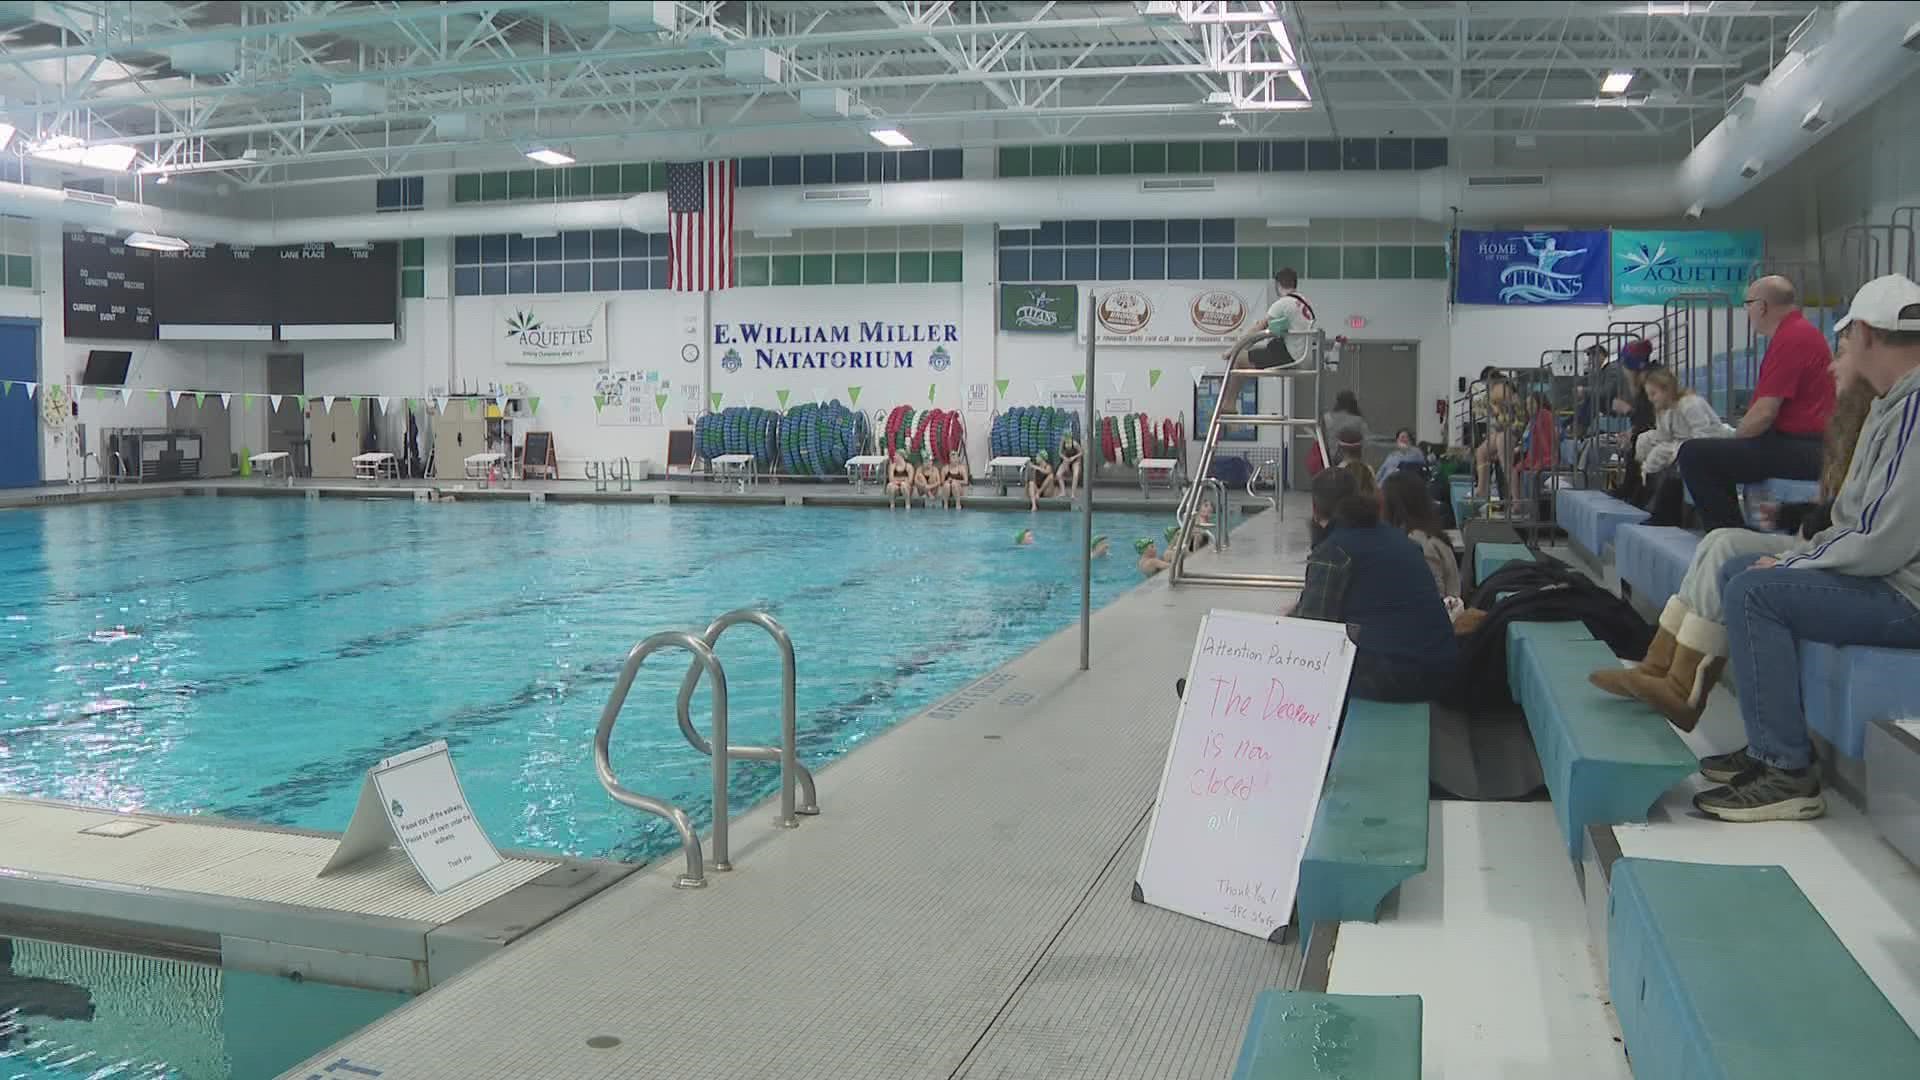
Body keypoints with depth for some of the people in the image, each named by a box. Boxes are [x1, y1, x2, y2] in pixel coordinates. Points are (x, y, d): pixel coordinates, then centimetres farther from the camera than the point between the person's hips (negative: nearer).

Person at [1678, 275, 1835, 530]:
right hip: (1806, 448, 12)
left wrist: (1733, 441, -4)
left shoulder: (1791, 339, -16)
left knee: (1694, 455, -20)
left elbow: (1764, 413, -21)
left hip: (1798, 450, -12)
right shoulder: (1798, 331, 20)